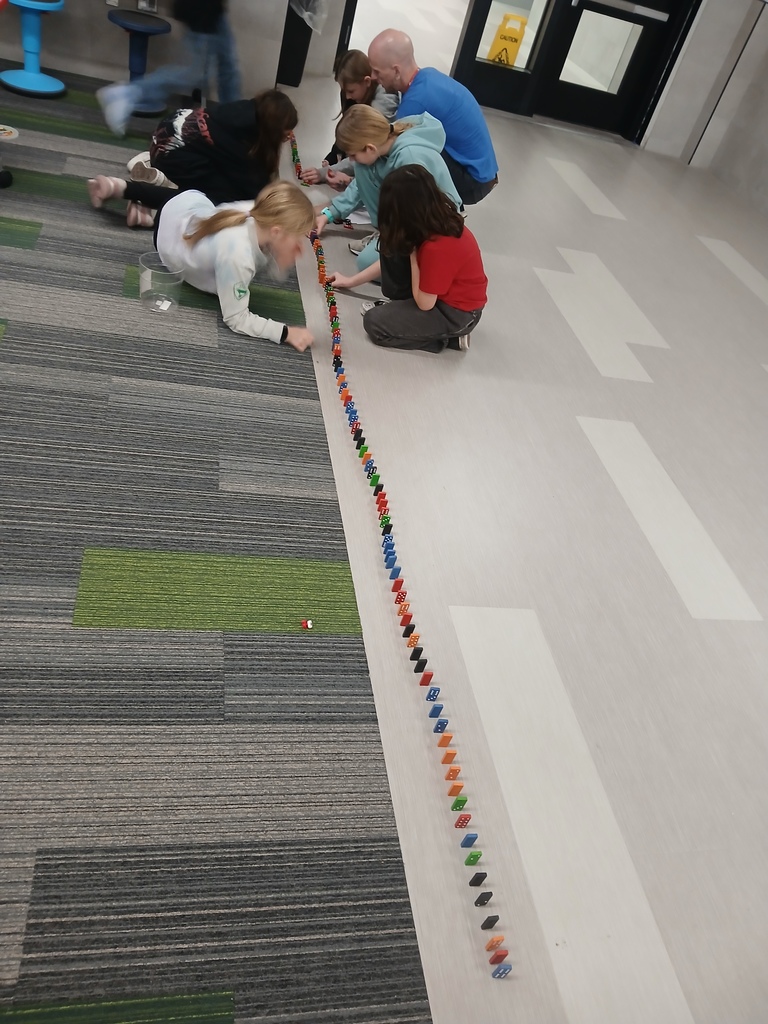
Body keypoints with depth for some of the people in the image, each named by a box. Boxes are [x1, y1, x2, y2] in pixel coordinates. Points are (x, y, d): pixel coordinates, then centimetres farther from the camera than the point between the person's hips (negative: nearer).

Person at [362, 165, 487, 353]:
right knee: (390, 244, -2)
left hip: (456, 313, -8)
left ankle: (449, 337, -1)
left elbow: (424, 304, -21)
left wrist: (413, 255, -19)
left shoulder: (437, 248, -33)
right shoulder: (442, 218, -7)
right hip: (450, 294, 8)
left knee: (373, 323, -8)